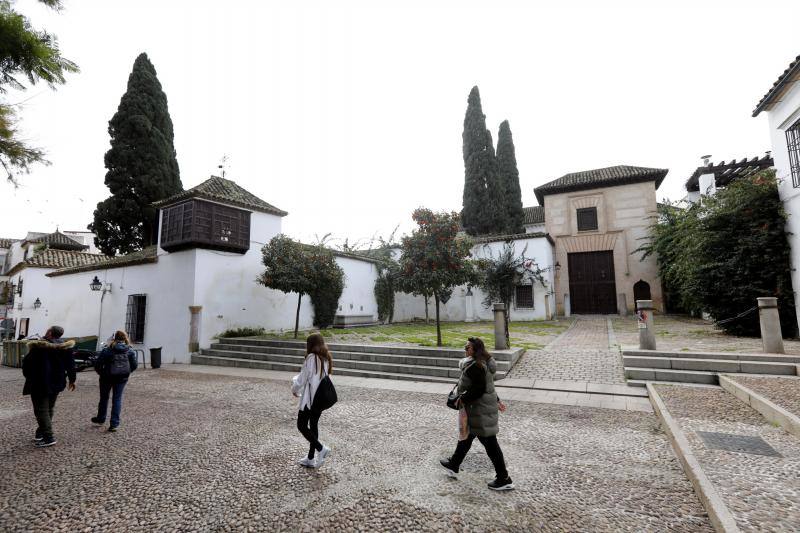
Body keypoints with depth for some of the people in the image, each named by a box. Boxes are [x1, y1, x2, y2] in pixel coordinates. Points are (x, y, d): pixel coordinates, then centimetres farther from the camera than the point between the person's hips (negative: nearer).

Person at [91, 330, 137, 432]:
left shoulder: (107, 350, -8)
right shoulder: (130, 351, -3)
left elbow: (98, 365, -8)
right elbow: (134, 365, -2)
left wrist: (102, 373, 11)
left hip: (107, 377, -1)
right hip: (122, 378, 1)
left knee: (104, 397, 20)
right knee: (117, 399, 8)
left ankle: (101, 419, 39)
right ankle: (114, 424, 5)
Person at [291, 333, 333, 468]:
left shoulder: (311, 358, -18)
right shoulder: (326, 359, 6)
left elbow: (302, 379, -13)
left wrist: (295, 390, 7)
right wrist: (297, 379, 12)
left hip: (310, 398, -8)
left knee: (302, 425, 6)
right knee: (314, 426, 16)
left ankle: (321, 448, -4)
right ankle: (311, 458, 24)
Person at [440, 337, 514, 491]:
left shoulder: (476, 366, -25)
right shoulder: (483, 363, 8)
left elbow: (479, 389, -28)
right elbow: (487, 386, 16)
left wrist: (463, 399, -18)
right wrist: (496, 401, 23)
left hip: (481, 411, -11)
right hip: (482, 408, 11)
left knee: (490, 443, 2)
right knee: (466, 437, 22)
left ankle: (504, 480, 16)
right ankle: (453, 466, 38)